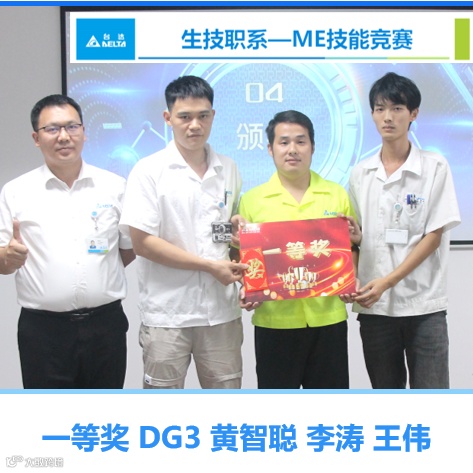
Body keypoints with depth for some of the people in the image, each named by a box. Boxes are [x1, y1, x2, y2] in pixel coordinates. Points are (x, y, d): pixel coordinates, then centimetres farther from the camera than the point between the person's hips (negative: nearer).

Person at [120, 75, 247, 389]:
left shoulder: (228, 169, 8)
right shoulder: (149, 171, -6)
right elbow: (142, 242, -12)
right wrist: (210, 266, -13)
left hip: (222, 311, 4)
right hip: (167, 313, -4)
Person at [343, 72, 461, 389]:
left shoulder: (435, 167, -2)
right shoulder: (361, 174, 8)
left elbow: (434, 236, -7)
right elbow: (352, 237, 11)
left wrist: (387, 281, -15)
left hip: (424, 305, -3)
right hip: (374, 305, 3)